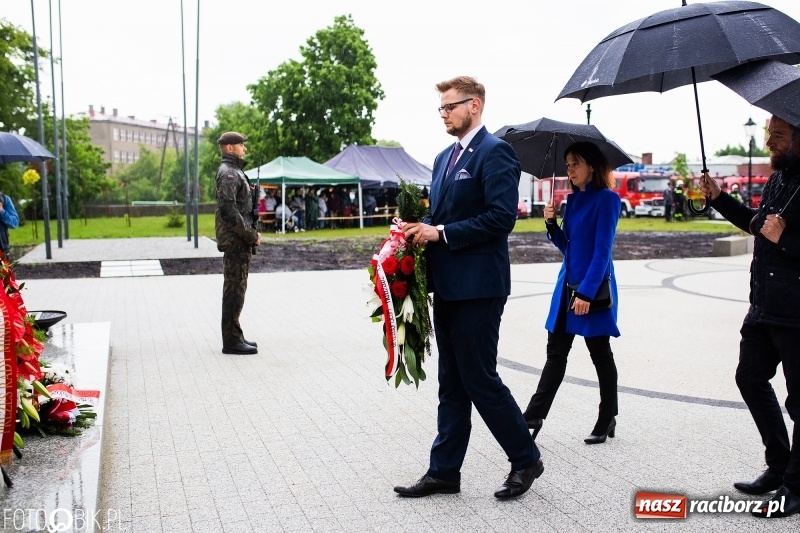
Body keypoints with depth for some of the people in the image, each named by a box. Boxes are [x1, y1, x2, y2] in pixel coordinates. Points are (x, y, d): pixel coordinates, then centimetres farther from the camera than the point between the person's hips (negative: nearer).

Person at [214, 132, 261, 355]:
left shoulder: (234, 171, 20)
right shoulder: (228, 173, -13)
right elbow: (228, 210, -23)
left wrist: (251, 234, 13)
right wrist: (251, 235, -18)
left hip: (239, 241, 10)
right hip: (236, 241, -10)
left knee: (236, 289, 14)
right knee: (235, 290, -7)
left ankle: (234, 337, 22)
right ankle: (231, 341, -2)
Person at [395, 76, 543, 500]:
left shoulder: (495, 152, -10)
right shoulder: (444, 157, 17)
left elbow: (501, 217, -20)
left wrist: (440, 233, -18)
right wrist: (420, 229, 0)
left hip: (478, 286, -9)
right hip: (447, 286, 9)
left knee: (480, 379, -2)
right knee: (451, 383, 12)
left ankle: (525, 459, 18)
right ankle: (444, 472, 20)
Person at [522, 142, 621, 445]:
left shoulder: (606, 199, -11)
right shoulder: (573, 200, 12)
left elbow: (602, 251, -17)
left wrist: (586, 292, -22)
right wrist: (551, 224, -1)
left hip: (593, 287, -7)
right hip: (567, 283, 7)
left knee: (600, 354, 5)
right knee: (556, 351, 7)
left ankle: (607, 420, 20)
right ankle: (534, 417, 8)